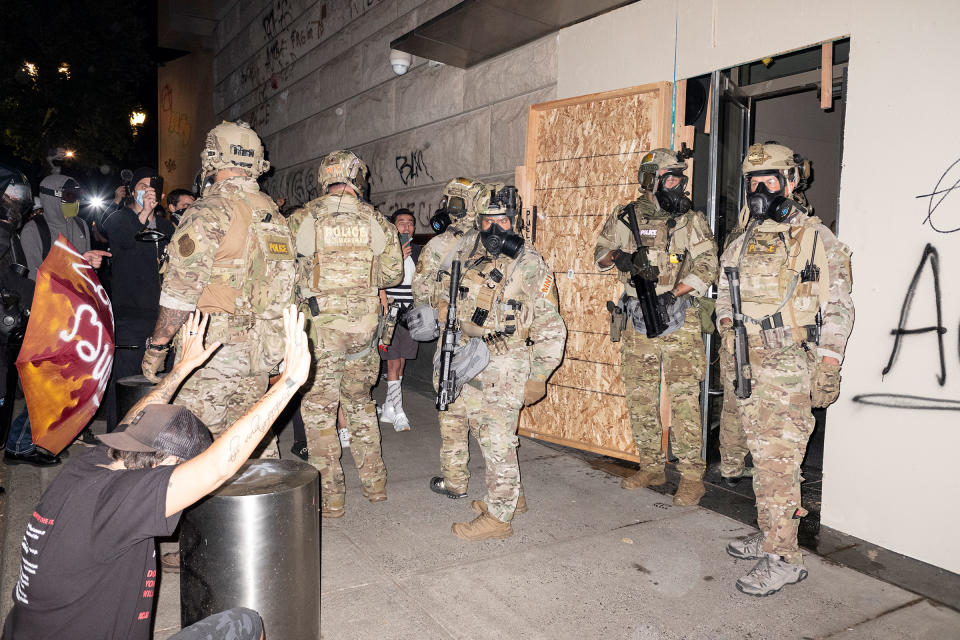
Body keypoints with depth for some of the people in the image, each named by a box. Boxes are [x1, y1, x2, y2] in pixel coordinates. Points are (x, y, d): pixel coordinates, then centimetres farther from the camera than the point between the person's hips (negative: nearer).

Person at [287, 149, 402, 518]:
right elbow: (392, 273, 6)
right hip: (365, 326, 3)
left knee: (318, 411, 8)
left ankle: (330, 498, 14)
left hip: (320, 326, -3)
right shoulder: (376, 220, 1)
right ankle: (374, 484, 28)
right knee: (360, 404, 20)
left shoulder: (302, 219, -6)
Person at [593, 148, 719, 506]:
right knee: (640, 398, 8)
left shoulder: (691, 220, 3)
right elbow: (600, 252, 15)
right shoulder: (625, 217, 8)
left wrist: (672, 293, -17)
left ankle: (691, 475, 4)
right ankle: (651, 467, 23)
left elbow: (706, 265, -4)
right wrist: (619, 257, -8)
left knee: (684, 399, -6)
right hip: (638, 321, 3)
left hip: (679, 320, -3)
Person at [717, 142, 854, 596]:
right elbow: (724, 292, 21)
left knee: (778, 460, -8)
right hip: (747, 366, 6)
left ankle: (783, 558, 1)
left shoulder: (817, 239, -4)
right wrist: (727, 325, 2)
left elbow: (839, 307, -5)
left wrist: (829, 366, -11)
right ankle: (768, 534, 28)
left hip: (790, 369, -6)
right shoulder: (743, 243, 12)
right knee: (761, 456, 14)